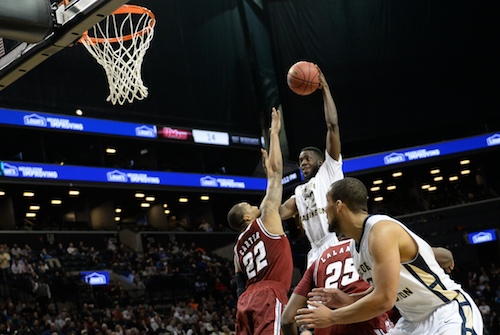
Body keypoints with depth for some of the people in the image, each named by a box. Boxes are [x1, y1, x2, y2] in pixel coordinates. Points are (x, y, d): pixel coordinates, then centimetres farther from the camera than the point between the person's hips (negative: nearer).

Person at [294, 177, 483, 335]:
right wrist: (351, 300, 2)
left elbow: (384, 300, -28)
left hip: (450, 315, -9)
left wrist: (331, 317, -18)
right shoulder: (355, 245, 7)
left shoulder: (382, 230, -22)